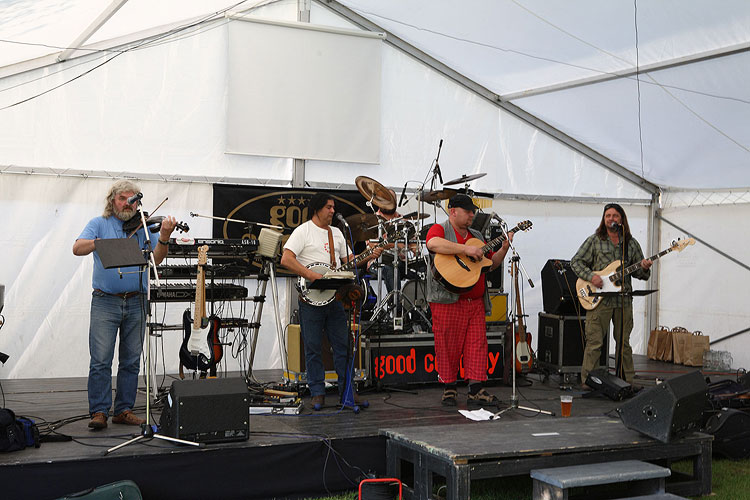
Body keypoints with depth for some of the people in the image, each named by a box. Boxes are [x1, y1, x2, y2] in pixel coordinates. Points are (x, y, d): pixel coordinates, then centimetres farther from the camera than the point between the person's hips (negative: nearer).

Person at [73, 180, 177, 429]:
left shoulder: (143, 227, 10)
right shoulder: (99, 224, 7)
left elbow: (156, 258, -2)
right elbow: (78, 248, -9)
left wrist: (164, 237, -20)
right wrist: (102, 242, -27)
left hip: (136, 303, 2)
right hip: (105, 301, -2)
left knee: (131, 361, 6)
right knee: (101, 360, -6)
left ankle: (124, 410, 15)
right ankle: (99, 411, 0)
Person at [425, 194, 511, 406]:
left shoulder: (476, 236, 22)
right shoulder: (440, 230, 0)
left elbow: (491, 263, 25)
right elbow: (433, 244, -24)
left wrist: (504, 248, 7)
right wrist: (466, 249, -25)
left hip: (475, 301, 6)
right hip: (447, 300, -6)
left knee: (477, 344, 1)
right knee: (448, 347, -2)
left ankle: (476, 390, 3)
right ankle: (449, 389, 10)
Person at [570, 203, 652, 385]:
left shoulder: (631, 243, 12)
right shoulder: (594, 240, 3)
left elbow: (639, 273, 15)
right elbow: (576, 262, 2)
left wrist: (644, 269, -8)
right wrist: (591, 276, -13)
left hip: (624, 300, 3)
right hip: (599, 299, -3)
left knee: (624, 343, 11)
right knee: (594, 342, -5)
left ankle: (628, 381, 21)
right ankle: (588, 382, 1)